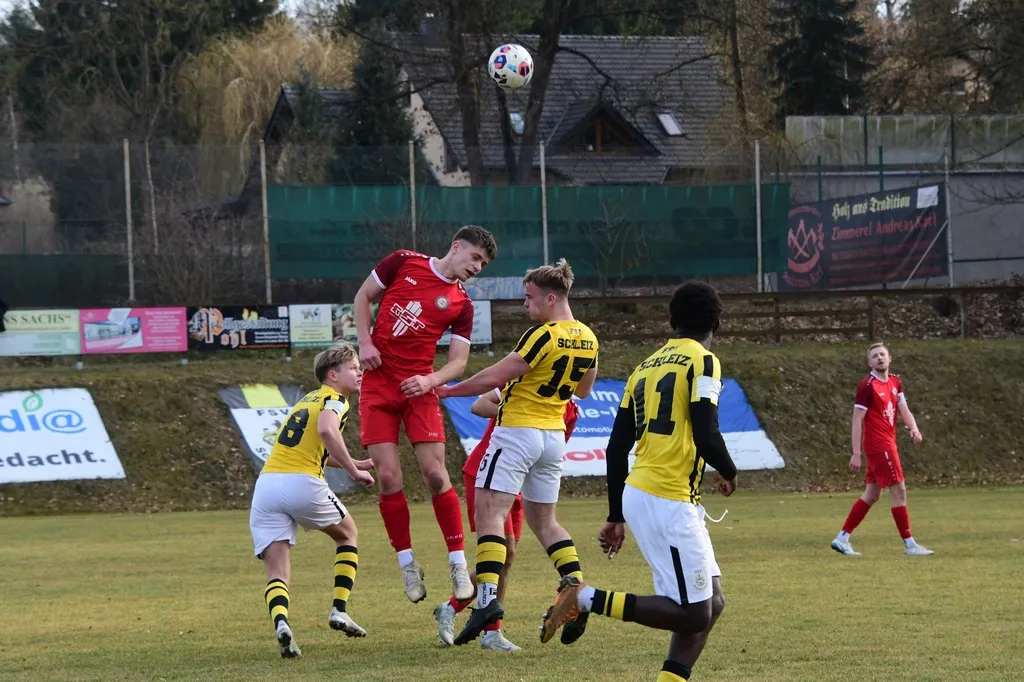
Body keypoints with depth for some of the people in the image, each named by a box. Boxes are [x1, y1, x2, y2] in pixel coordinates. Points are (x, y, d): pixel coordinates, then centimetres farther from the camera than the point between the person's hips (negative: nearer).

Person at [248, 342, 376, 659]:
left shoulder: (309, 399, 29)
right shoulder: (335, 400, 4)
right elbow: (326, 431, -19)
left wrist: (354, 463, 40)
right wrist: (353, 471, -12)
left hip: (266, 482, 6)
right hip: (302, 483, -6)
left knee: (277, 573, 0)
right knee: (347, 535, 24)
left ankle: (280, 621, -30)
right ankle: (339, 610, 14)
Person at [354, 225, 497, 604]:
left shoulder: (461, 305, 4)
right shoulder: (403, 263, 2)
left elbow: (458, 362, 2)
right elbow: (363, 297, 11)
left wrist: (429, 381, -18)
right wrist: (365, 342, -3)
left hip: (419, 389, 0)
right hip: (378, 385, 0)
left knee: (435, 473, -9)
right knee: (389, 477, -7)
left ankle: (458, 564, -1)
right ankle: (407, 563, 5)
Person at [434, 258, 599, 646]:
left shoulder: (544, 335, -17)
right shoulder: (587, 339, 7)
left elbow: (495, 377, -17)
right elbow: (583, 390, 22)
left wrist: (449, 390, -6)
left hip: (518, 430, -8)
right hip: (554, 436, 8)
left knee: (490, 513, -10)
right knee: (543, 521, 18)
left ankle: (487, 596, -25)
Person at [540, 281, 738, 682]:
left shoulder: (646, 367, 17)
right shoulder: (703, 361, -5)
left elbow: (617, 447, 16)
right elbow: (706, 437, -16)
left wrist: (615, 517, 21)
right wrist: (729, 473, 5)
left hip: (636, 494, 9)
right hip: (667, 502, -9)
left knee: (711, 601, 13)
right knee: (693, 615, -7)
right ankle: (587, 599, -12)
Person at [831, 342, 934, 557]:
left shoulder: (895, 382, 12)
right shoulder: (867, 386, -11)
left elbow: (904, 410, 9)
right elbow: (857, 420, -13)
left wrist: (914, 428, -13)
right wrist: (856, 453, -18)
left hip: (887, 444, 9)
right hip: (878, 444, -9)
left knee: (871, 495, 11)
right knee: (898, 490, -7)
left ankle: (842, 538, 16)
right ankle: (909, 545, -3)